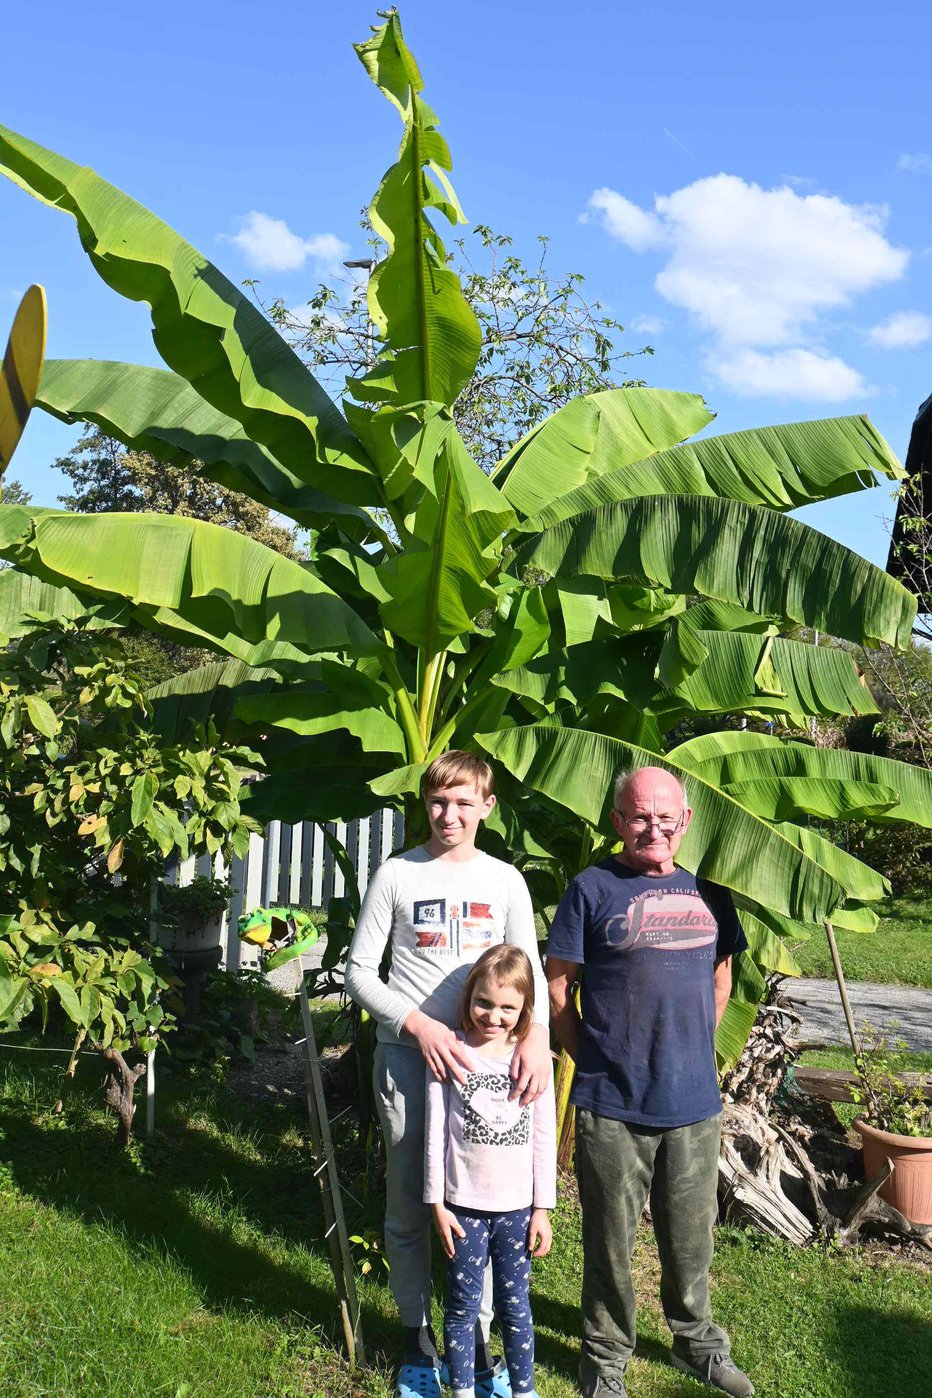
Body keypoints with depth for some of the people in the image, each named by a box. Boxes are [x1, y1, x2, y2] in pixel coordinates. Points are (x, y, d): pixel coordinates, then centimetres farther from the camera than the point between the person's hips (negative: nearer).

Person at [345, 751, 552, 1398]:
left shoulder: (505, 881, 4)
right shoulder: (397, 875, -1)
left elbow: (529, 969, 3)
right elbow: (360, 972, -1)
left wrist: (538, 1036, -17)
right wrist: (419, 1025, -15)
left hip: (481, 1055, 1)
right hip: (407, 1054, -1)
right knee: (409, 1205, 10)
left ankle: (477, 1339, 24)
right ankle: (417, 1336, 27)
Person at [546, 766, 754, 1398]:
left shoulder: (707, 889, 6)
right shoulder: (593, 888, -8)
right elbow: (557, 985, -4)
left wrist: (693, 1052, 11)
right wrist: (594, 1058, -3)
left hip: (695, 1106, 4)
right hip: (612, 1109, -4)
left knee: (691, 1238, 20)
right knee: (610, 1244, 10)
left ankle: (698, 1343, 42)